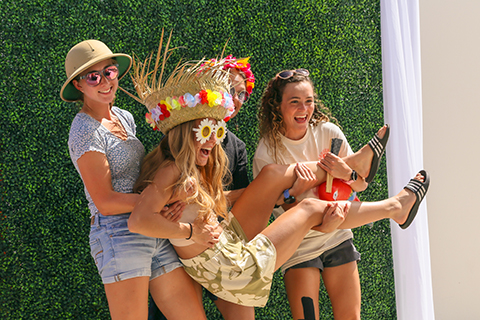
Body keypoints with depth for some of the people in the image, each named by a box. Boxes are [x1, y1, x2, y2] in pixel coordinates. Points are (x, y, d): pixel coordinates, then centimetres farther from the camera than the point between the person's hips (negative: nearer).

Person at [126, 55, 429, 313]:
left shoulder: (194, 168, 0)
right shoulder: (171, 172, -27)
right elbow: (138, 220, -40)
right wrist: (187, 231, -28)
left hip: (230, 239, 8)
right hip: (238, 270, -8)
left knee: (274, 173, 1)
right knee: (312, 208, 2)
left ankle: (351, 164, 24)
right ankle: (394, 207, 24)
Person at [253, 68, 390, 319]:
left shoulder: (328, 133, -5)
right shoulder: (267, 151, -12)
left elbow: (362, 184, 1)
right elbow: (276, 207, -10)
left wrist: (347, 174, -20)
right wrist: (298, 188, -26)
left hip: (337, 236, 2)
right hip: (298, 245, -2)